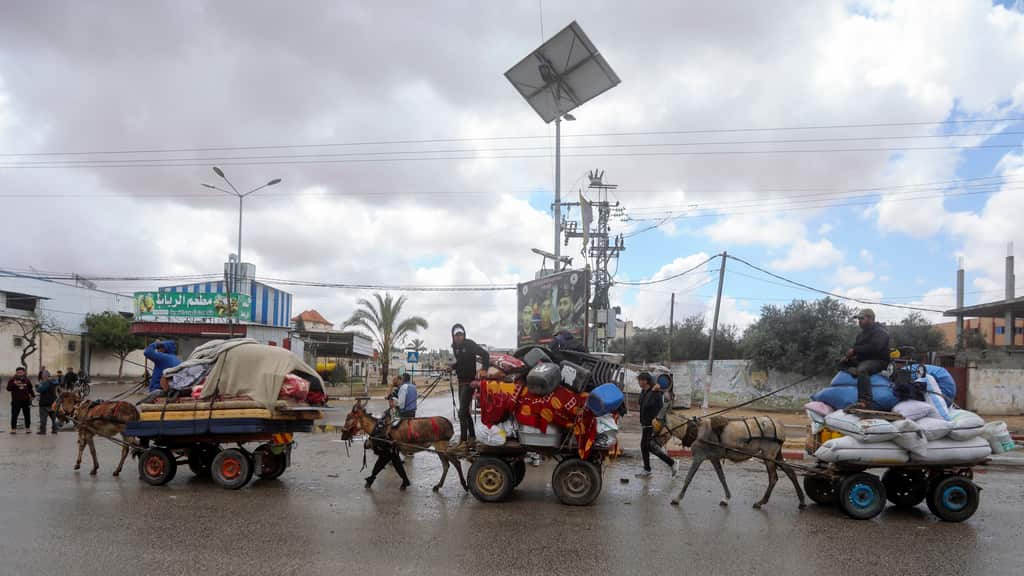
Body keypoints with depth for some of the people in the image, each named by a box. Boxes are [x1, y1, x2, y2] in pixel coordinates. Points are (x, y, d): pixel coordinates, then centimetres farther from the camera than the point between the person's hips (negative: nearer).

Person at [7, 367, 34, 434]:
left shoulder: (26, 379, 7)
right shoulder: (12, 379, -3)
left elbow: (30, 388, 17)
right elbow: (8, 388, -11)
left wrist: (33, 395, 10)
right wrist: (14, 384, -24)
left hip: (26, 400, 3)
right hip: (16, 401, -3)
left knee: (27, 415, 8)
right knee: (14, 415, -3)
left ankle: (28, 428, 17)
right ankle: (13, 429, 5)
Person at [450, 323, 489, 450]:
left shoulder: (469, 344, -12)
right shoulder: (455, 347, 10)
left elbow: (485, 354, -17)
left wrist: (484, 369, -27)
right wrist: (452, 367, 3)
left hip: (470, 381, -8)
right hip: (461, 381, 8)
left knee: (462, 412, -13)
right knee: (465, 411, 14)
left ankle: (463, 441, -12)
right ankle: (472, 437, 25)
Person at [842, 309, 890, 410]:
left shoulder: (880, 332, -6)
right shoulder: (862, 333, 24)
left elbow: (874, 347, -23)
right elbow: (857, 347, 21)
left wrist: (854, 350, -21)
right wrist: (849, 355, -1)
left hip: (877, 361, -10)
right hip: (862, 360, 10)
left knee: (862, 369, -40)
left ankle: (865, 402, -51)